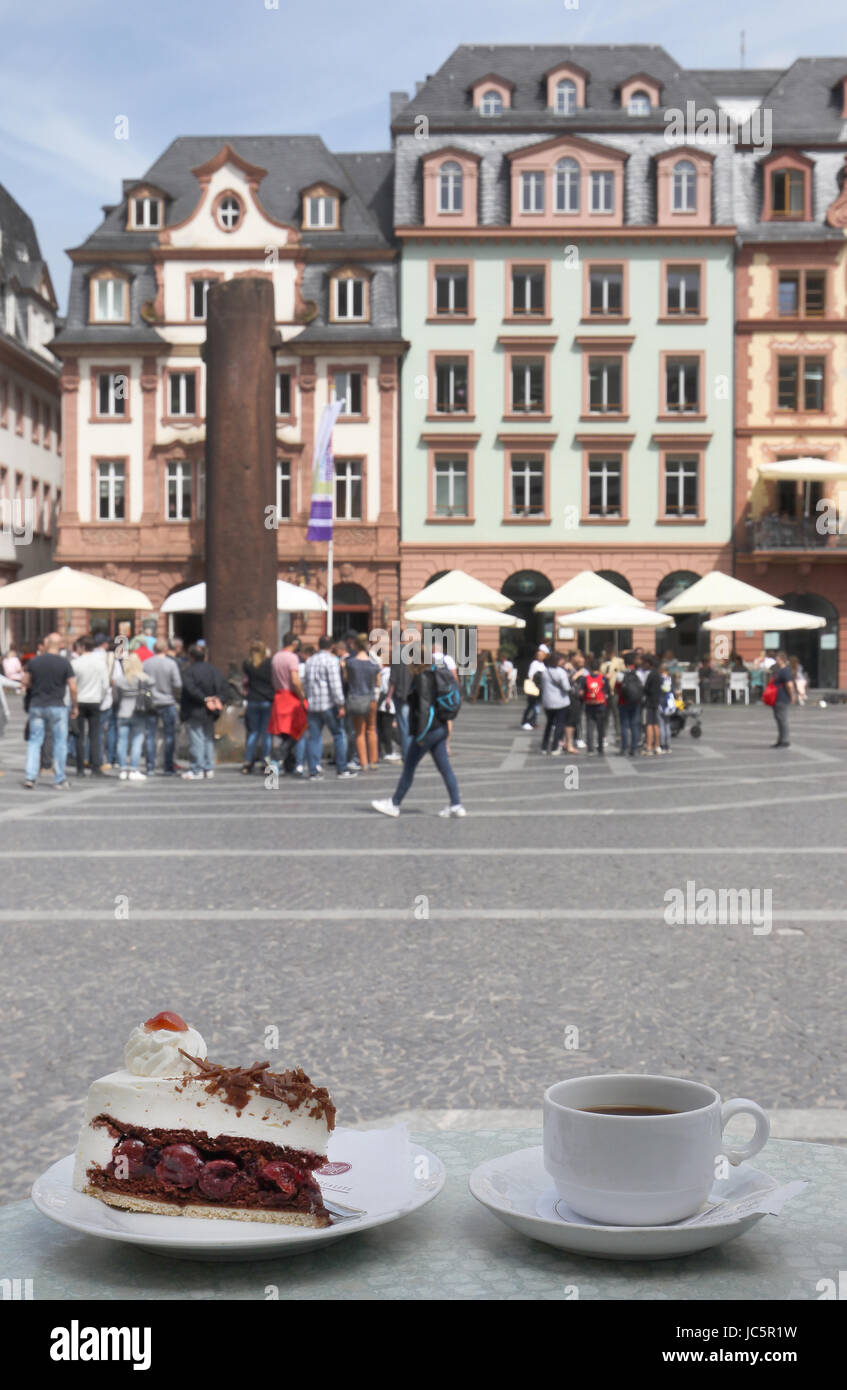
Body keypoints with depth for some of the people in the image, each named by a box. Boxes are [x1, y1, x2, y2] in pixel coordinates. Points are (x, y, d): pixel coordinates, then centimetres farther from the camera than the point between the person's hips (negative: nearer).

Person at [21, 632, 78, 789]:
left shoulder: (34, 661, 1)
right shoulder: (64, 663, -7)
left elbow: (24, 682, 8)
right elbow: (73, 688, -9)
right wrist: (74, 706, 3)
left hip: (36, 705, 3)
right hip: (57, 706, -3)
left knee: (34, 741, 9)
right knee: (59, 742, 6)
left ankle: (30, 777, 1)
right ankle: (59, 780, 8)